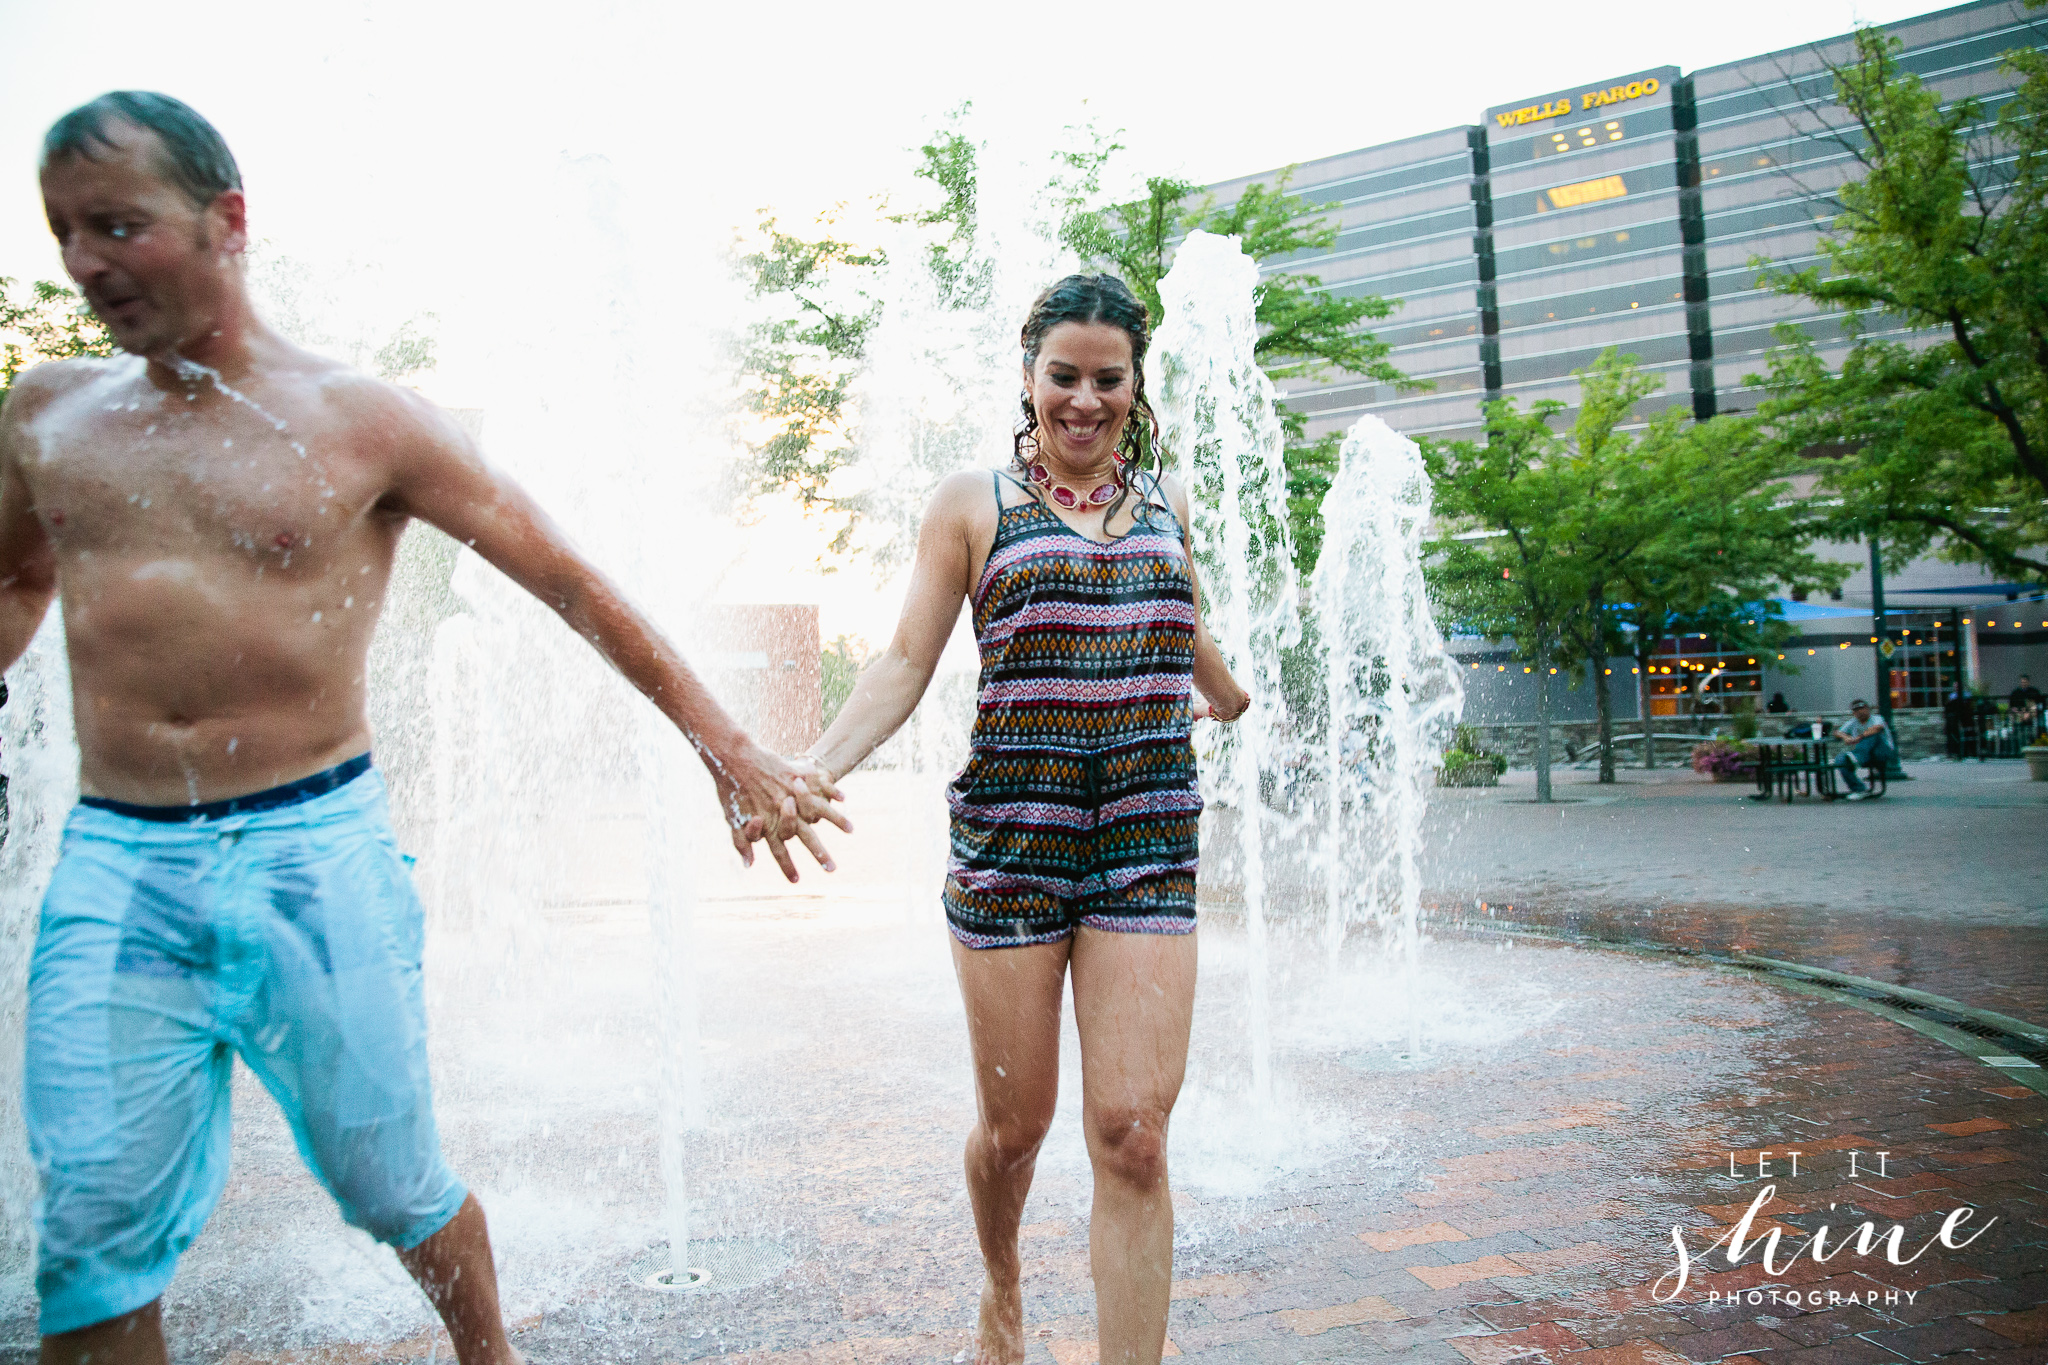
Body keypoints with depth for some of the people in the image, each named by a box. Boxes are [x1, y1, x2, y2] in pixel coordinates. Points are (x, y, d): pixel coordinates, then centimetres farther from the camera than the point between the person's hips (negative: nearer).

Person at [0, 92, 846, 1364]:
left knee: (393, 1184, 11)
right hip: (112, 866, 3)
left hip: (317, 854, -3)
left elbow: (577, 587, -3)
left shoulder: (366, 422, -4)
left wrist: (730, 752, -5)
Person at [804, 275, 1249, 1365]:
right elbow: (904, 666, 1)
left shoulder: (1163, 500, 14)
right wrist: (809, 772, -14)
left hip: (1148, 837, 2)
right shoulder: (974, 503, 4)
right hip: (1010, 835, -2)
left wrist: (1236, 705, 50)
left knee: (1133, 1134, -7)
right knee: (1014, 1125, 9)